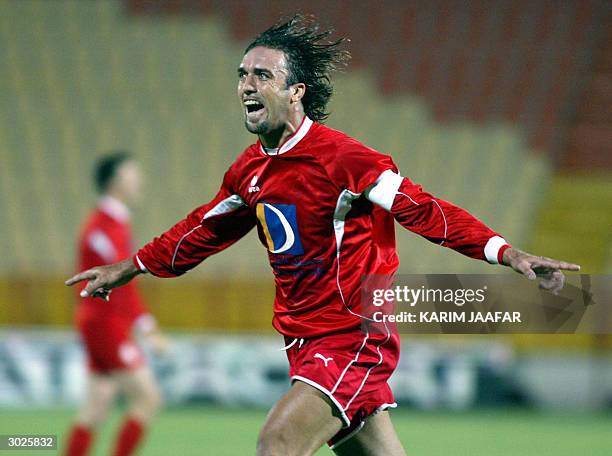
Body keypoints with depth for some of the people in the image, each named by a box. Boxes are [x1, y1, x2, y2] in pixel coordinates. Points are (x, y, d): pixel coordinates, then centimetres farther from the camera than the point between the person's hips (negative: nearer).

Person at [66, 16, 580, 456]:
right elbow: (206, 228, 25)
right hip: (306, 343, 7)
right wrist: (129, 268, 33)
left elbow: (423, 210, -19)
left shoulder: (343, 158, -16)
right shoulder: (249, 170, 8)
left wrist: (508, 254, -28)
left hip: (354, 339, -7)